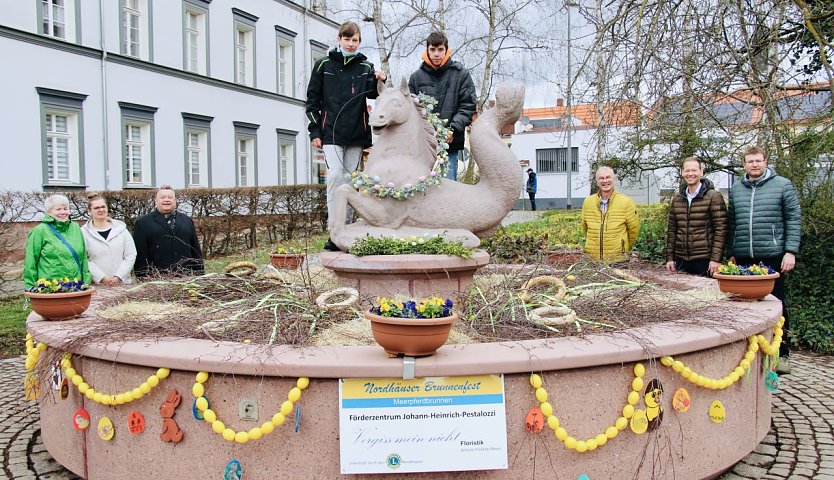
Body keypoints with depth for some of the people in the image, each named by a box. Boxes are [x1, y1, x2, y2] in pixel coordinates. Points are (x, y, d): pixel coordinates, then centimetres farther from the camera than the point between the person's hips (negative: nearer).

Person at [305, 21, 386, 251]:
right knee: (335, 176, -15)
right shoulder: (324, 65, 6)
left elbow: (372, 93, -2)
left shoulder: (365, 66, 9)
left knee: (351, 180, 6)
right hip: (331, 132, -2)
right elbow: (312, 99, 6)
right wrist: (314, 131, -1)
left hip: (356, 133, 2)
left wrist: (378, 81, -23)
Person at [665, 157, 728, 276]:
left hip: (704, 260, -4)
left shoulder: (714, 197, -2)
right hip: (681, 260, 5)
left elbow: (720, 229, -7)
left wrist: (716, 259, -13)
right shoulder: (676, 200, 13)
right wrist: (669, 258, 10)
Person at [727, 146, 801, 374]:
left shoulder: (782, 185, 2)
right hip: (743, 258, 3)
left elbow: (794, 219, 0)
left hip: (773, 256, -3)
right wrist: (731, 253, 11)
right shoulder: (736, 189, 12)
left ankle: (781, 353, 13)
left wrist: (791, 251, -7)